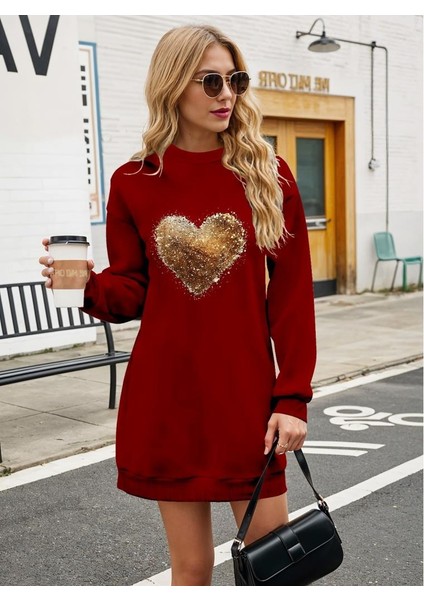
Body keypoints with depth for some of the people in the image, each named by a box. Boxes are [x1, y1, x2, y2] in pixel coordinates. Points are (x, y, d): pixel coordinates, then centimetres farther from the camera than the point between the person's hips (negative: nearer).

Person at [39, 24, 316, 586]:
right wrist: (88, 284, -16)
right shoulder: (133, 182, 2)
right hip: (164, 400, 1)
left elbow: (292, 295, -1)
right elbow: (131, 296, 6)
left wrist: (292, 398, -7)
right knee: (191, 564, 11)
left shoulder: (267, 174, 0)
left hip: (248, 396, 0)